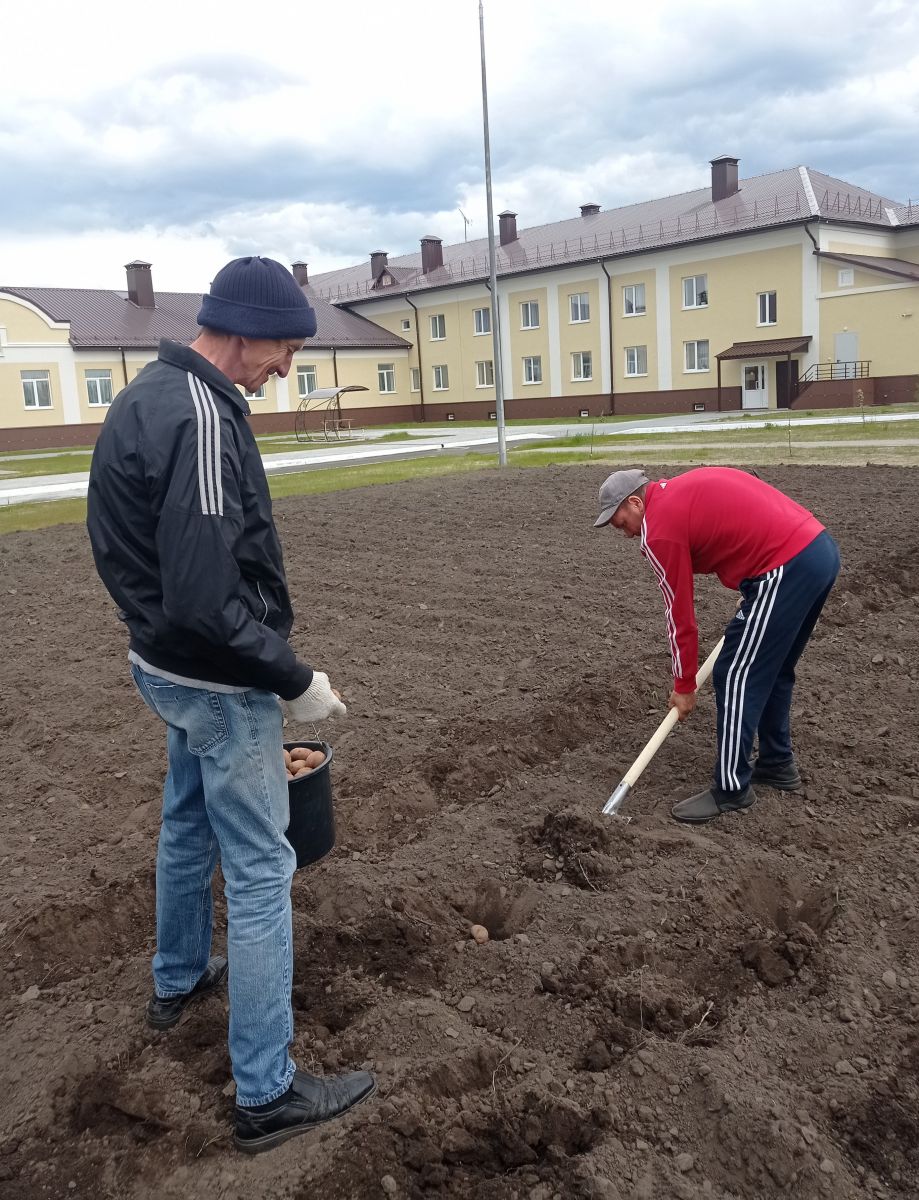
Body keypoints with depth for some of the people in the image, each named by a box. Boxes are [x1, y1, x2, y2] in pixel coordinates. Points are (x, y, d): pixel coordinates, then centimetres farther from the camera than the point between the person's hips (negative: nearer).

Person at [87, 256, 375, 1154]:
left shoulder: (144, 395, 7)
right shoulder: (200, 418, -25)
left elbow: (130, 544, 14)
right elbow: (207, 597, -30)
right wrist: (295, 680, -19)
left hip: (165, 666, 10)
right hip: (219, 683, -10)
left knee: (188, 827, 27)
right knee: (260, 872, 0)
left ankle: (179, 980, 50)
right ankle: (266, 1094, 14)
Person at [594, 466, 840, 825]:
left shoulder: (658, 529, -5)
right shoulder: (688, 486, 20)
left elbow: (680, 616, -1)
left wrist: (684, 687, 10)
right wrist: (751, 594, 23)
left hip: (786, 568, -10)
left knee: (735, 678, 0)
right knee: (774, 671, 22)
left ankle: (731, 789, 9)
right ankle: (777, 763, 34)